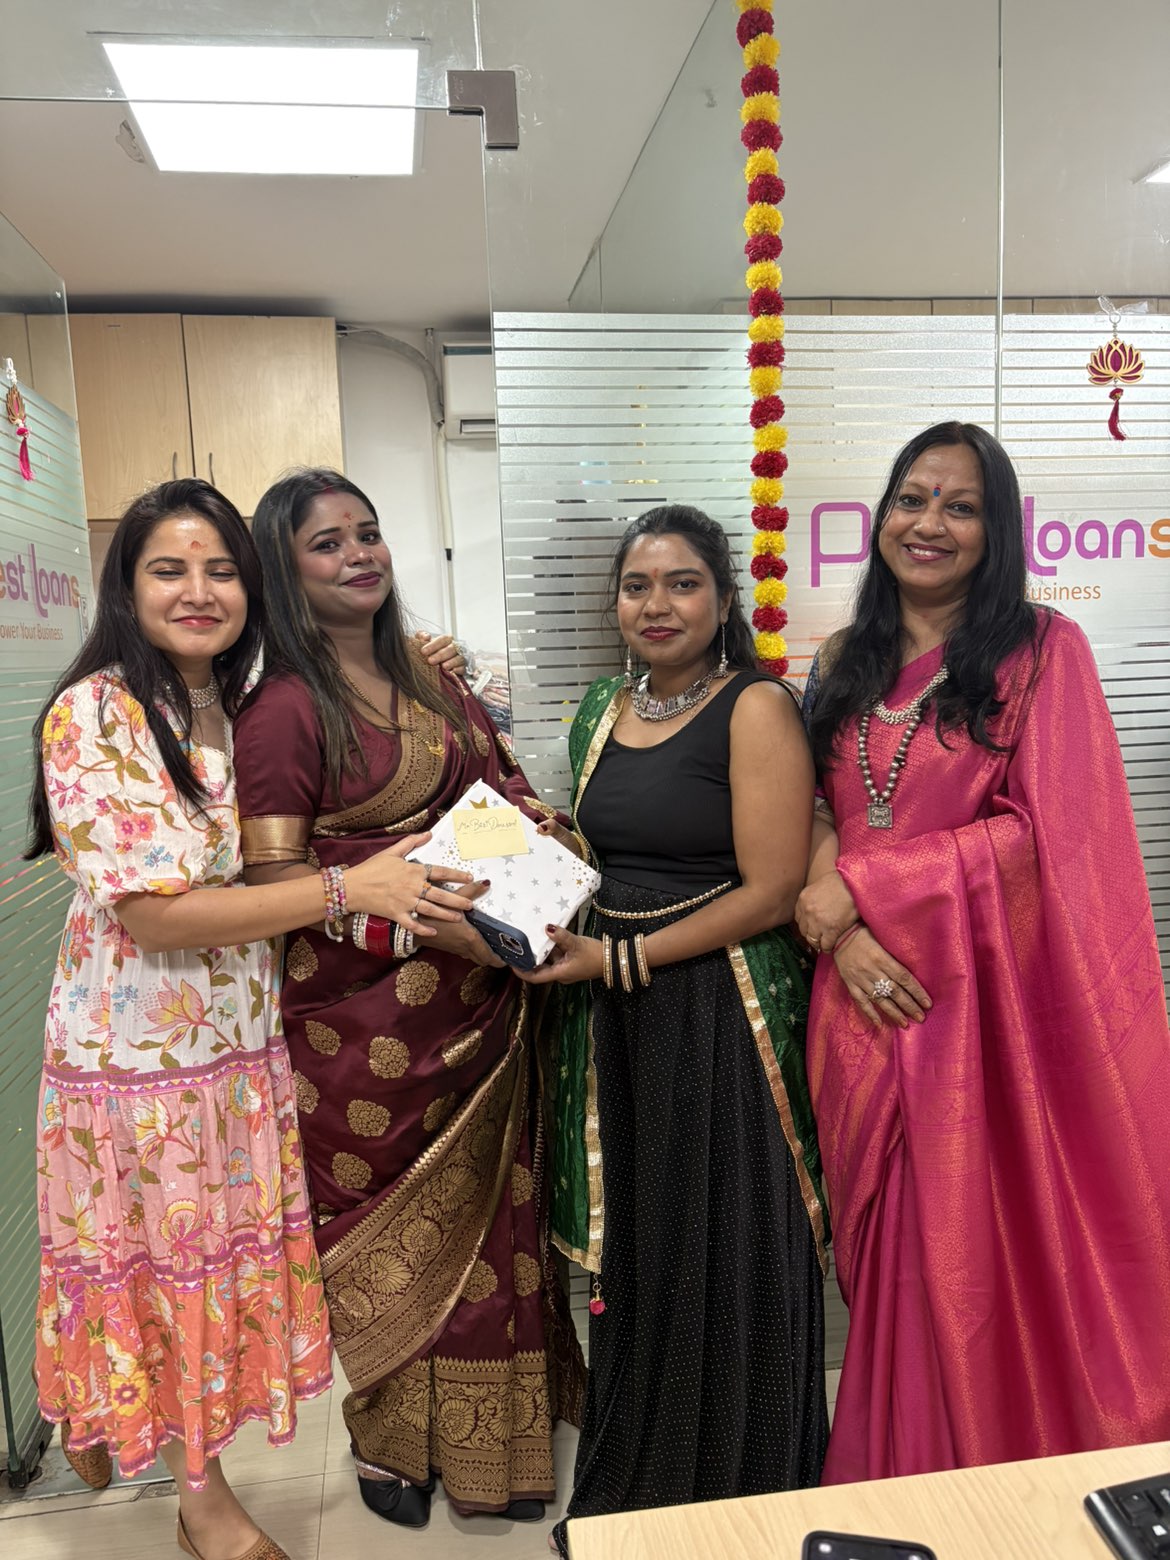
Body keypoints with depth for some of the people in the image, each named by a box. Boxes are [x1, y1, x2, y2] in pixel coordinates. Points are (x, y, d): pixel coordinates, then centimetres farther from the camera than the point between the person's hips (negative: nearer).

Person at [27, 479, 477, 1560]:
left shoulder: (246, 709, 2)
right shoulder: (92, 717, -18)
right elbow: (156, 911, -24)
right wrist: (350, 887, -27)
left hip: (243, 1038, 6)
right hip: (138, 1051, -6)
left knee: (225, 1257, 20)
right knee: (161, 1262, 14)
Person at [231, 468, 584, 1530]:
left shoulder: (427, 675, 9)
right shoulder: (286, 708, -12)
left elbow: (498, 785, 21)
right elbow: (275, 877, -17)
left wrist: (525, 819, -1)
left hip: (480, 1002, 7)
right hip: (365, 1016, -6)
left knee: (489, 1206, 19)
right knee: (391, 1227, 11)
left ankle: (496, 1429, 42)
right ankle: (393, 1441, 36)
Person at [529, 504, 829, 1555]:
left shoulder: (756, 709, -11)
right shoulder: (602, 712, 11)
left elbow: (770, 892, -16)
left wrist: (620, 958, -16)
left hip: (722, 1011, -6)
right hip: (613, 1015, 6)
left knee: (719, 1255, 8)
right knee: (633, 1247, 17)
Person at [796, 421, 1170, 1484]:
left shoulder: (1042, 651, -3)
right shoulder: (846, 662, 10)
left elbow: (1047, 834, -12)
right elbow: (816, 821, 9)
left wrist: (864, 888, -15)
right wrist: (841, 930, -11)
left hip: (986, 998, -4)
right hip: (865, 994, 4)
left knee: (979, 1260, 6)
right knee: (886, 1259, 15)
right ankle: (891, 1472, 37)